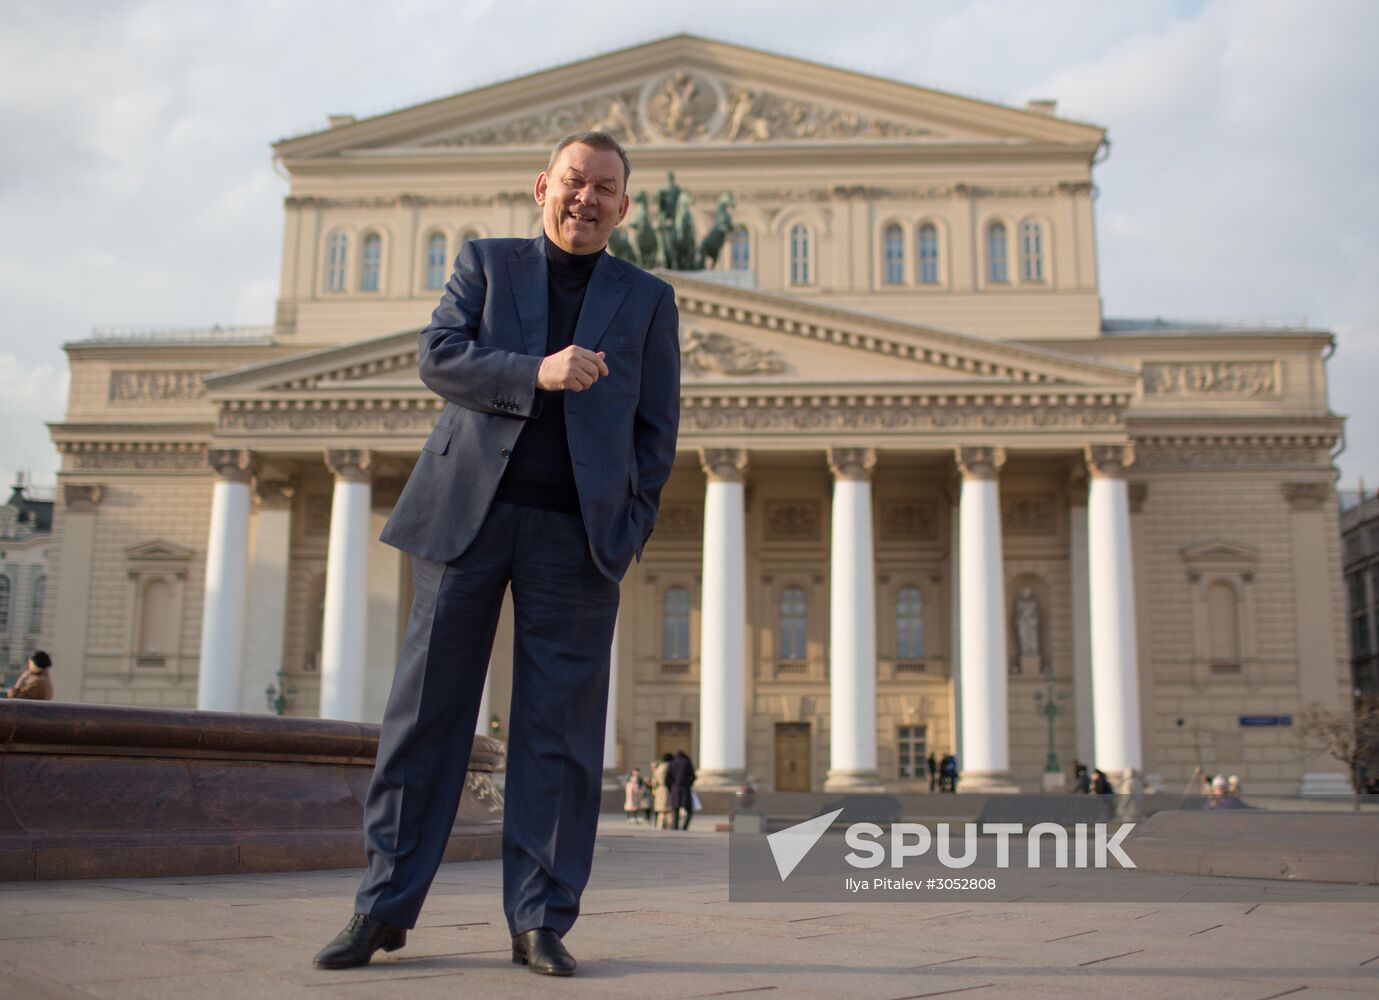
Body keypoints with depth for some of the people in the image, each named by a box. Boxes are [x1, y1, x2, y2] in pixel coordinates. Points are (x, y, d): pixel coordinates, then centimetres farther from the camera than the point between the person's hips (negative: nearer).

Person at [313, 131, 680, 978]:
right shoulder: (486, 263, 15)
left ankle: (541, 922, 6)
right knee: (427, 707, 0)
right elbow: (438, 356, 0)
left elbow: (657, 426, 11)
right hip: (468, 510, 0)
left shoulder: (648, 299, 16)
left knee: (559, 727, -1)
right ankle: (385, 907, 8)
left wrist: (631, 525, -1)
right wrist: (536, 373, -15)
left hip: (577, 528, 0)